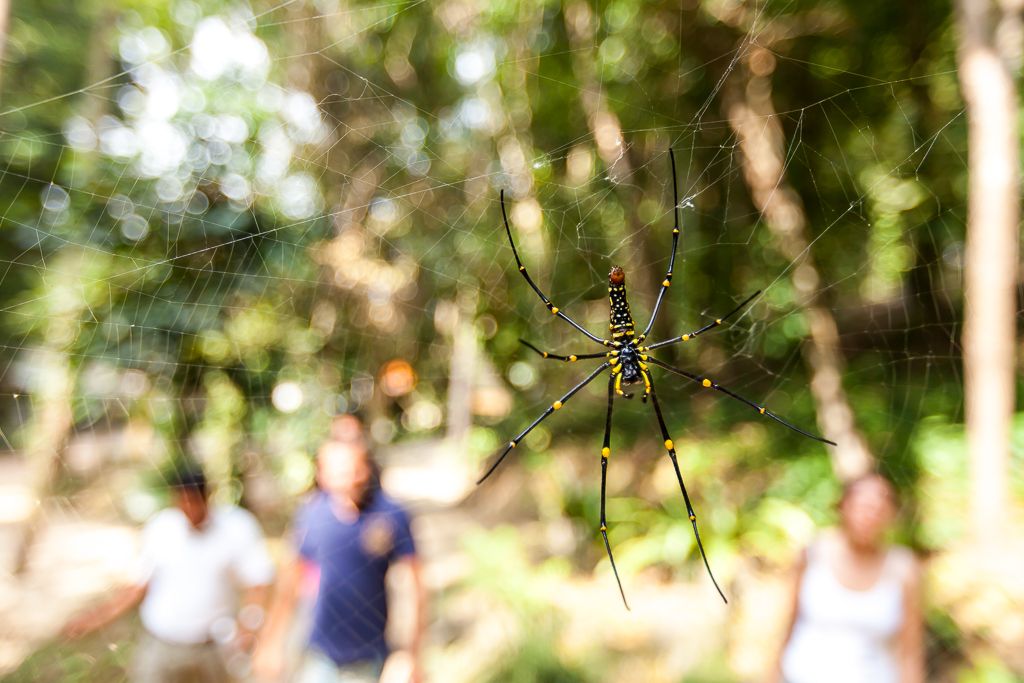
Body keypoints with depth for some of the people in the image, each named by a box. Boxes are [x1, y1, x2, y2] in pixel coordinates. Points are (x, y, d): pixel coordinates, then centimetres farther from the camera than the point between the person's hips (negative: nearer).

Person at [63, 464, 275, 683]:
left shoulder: (238, 527, -14)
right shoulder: (159, 527, -5)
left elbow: (258, 583, -11)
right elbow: (141, 585, 4)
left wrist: (248, 623, -26)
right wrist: (100, 615, -5)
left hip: (213, 647, -1)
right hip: (159, 647, 2)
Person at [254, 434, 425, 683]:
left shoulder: (391, 515, -16)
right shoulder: (312, 513, -11)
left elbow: (413, 587, -11)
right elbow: (291, 580, 3)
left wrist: (414, 656, -9)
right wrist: (272, 644, 8)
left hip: (368, 653, -1)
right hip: (320, 651, 1)